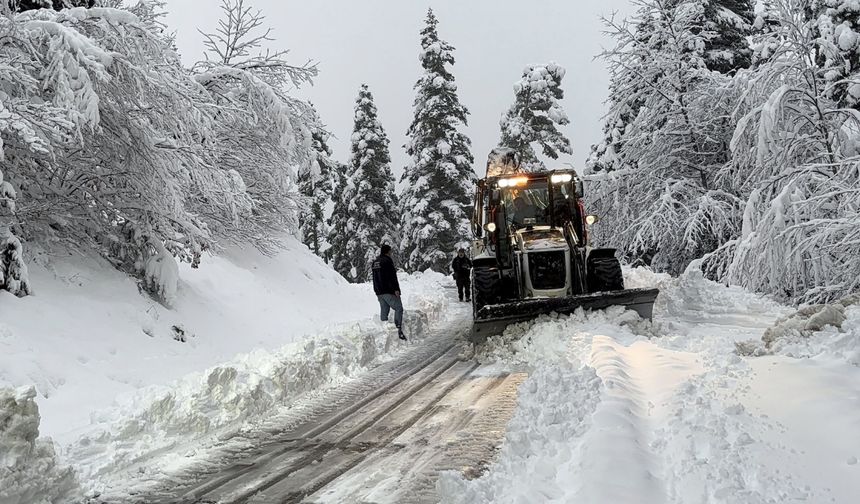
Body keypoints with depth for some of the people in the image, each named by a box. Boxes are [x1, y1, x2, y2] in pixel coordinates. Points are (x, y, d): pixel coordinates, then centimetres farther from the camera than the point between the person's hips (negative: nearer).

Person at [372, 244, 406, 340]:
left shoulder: (375, 262, 17)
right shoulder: (387, 261, -11)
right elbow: (392, 277, -18)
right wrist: (396, 289, -20)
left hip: (379, 292, 8)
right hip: (388, 291, -8)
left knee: (384, 310, 11)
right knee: (398, 308, -6)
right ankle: (398, 329, -17)